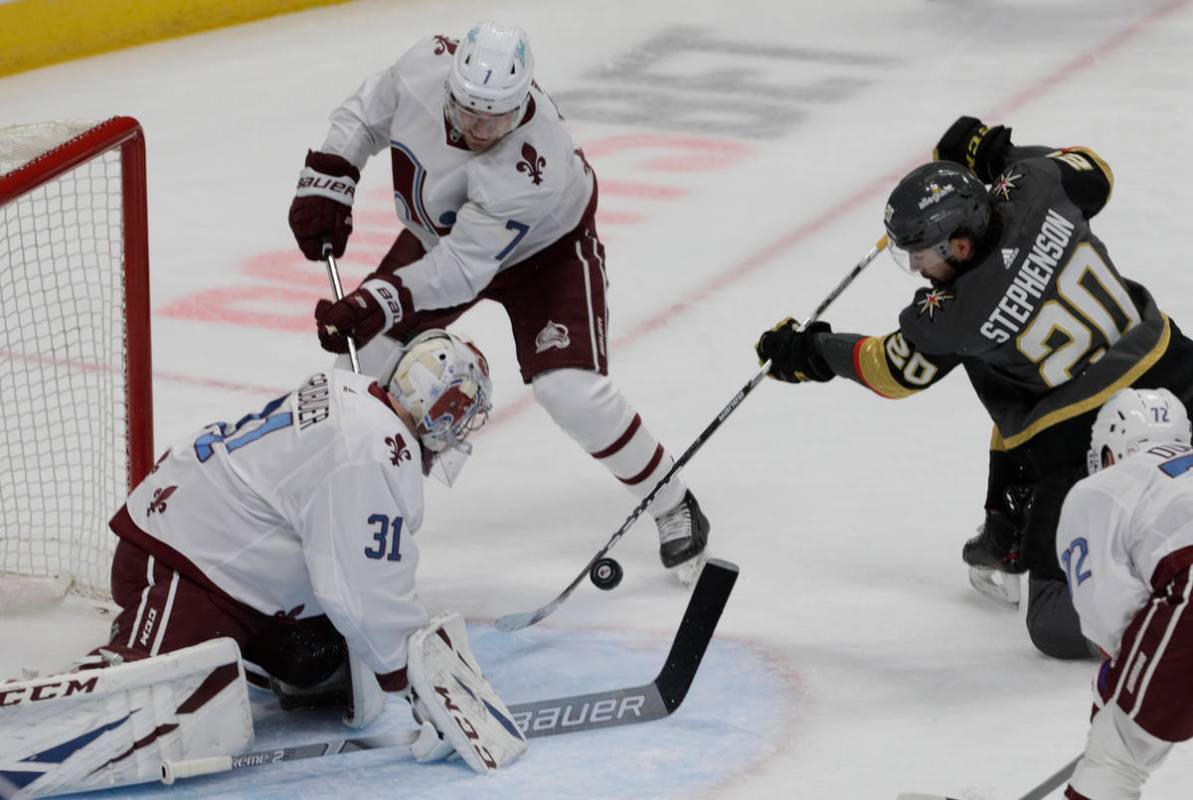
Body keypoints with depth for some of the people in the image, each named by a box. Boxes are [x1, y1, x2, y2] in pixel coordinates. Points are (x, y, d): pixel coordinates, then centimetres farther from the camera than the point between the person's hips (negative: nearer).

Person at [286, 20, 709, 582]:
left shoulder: (531, 167, -42)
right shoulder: (426, 66, -29)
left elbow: (460, 268, -39)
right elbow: (367, 114, -7)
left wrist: (376, 304, -49)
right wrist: (326, 183, -15)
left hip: (546, 249, -5)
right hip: (438, 233, 6)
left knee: (571, 391, -19)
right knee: (364, 357, 0)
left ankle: (672, 508, 2)